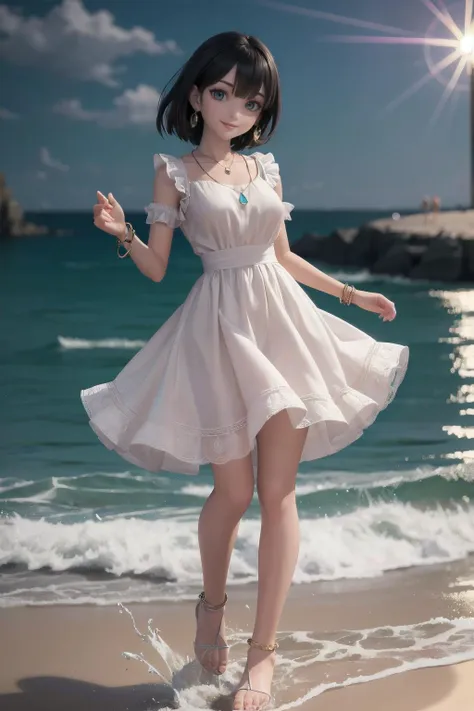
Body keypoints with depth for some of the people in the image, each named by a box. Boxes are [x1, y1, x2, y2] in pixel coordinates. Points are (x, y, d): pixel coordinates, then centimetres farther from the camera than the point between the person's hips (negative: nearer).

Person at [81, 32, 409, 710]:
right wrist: (123, 233, -19)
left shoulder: (266, 168, 12)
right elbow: (156, 268, 1)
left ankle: (264, 650, 8)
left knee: (279, 491, -2)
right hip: (219, 328, -3)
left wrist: (351, 293, 23)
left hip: (283, 320, 3)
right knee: (233, 490, -1)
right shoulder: (174, 172, 2)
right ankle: (212, 605, 30)